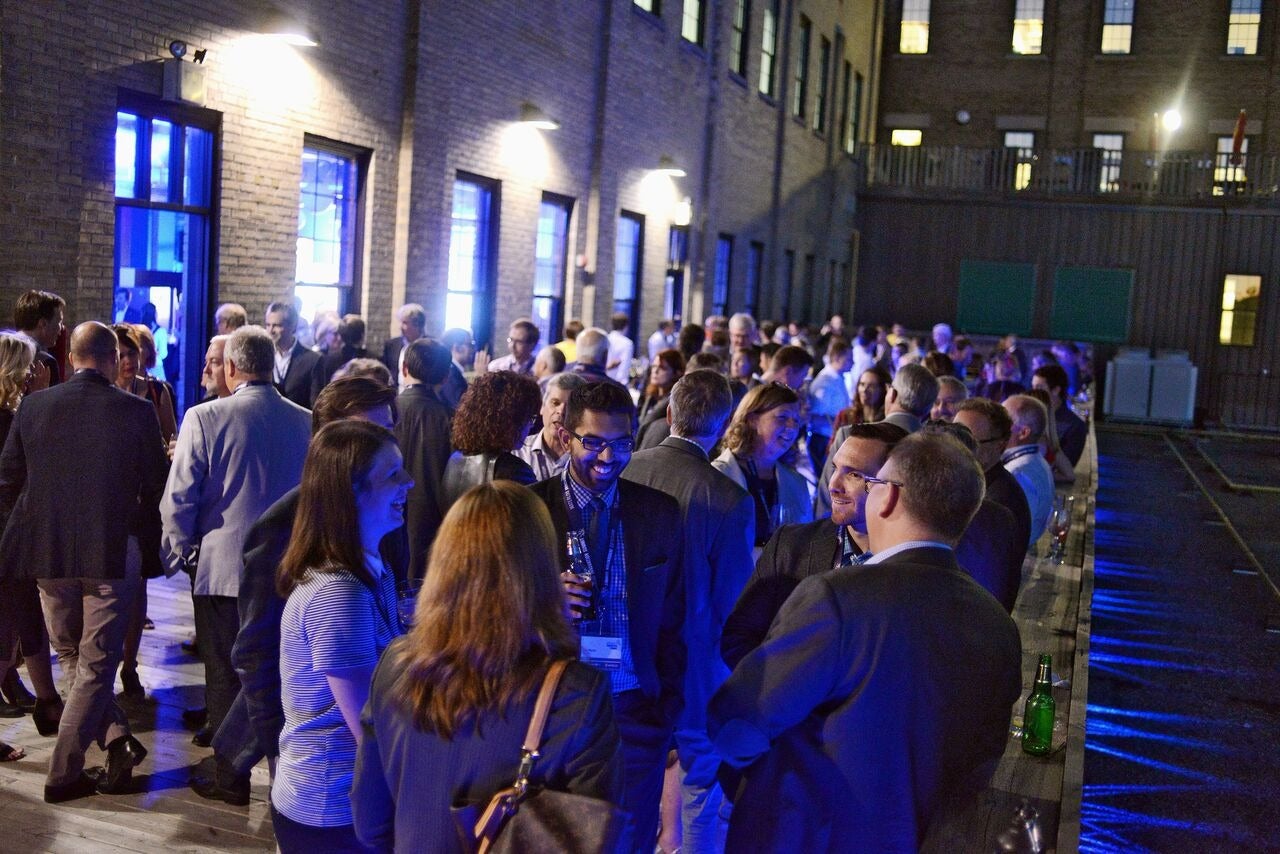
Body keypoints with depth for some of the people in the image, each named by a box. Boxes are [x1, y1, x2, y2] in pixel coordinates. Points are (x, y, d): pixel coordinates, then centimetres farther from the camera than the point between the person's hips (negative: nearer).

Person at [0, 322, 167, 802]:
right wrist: (145, 536, 14)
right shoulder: (137, 412, -9)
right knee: (96, 663, 8)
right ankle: (64, 774, 11)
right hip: (112, 553, -2)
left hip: (47, 552, 3)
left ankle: (115, 737, 8)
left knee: (71, 657, 20)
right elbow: (155, 489, -4)